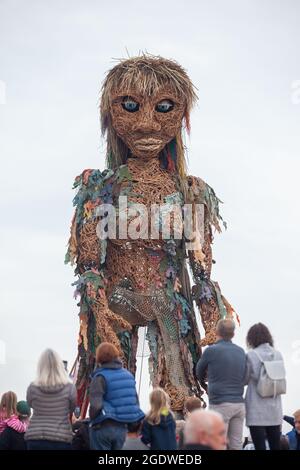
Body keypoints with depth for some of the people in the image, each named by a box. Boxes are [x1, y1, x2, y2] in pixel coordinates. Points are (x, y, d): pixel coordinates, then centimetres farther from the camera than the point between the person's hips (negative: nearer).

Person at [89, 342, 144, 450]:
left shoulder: (101, 376, -11)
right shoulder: (128, 375, 10)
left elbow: (95, 405, -21)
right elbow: (135, 402, 14)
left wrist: (92, 420, -4)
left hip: (104, 427, -6)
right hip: (122, 428, 6)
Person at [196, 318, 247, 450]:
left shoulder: (211, 350, -5)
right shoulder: (241, 352, 10)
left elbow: (199, 373, 11)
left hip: (220, 404, -5)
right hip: (239, 404, 6)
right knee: (236, 445, 9)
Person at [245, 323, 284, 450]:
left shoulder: (252, 355, -10)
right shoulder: (278, 355, 4)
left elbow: (245, 380, -3)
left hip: (257, 410, -5)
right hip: (274, 409, 5)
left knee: (260, 446, -3)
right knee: (275, 446, 10)